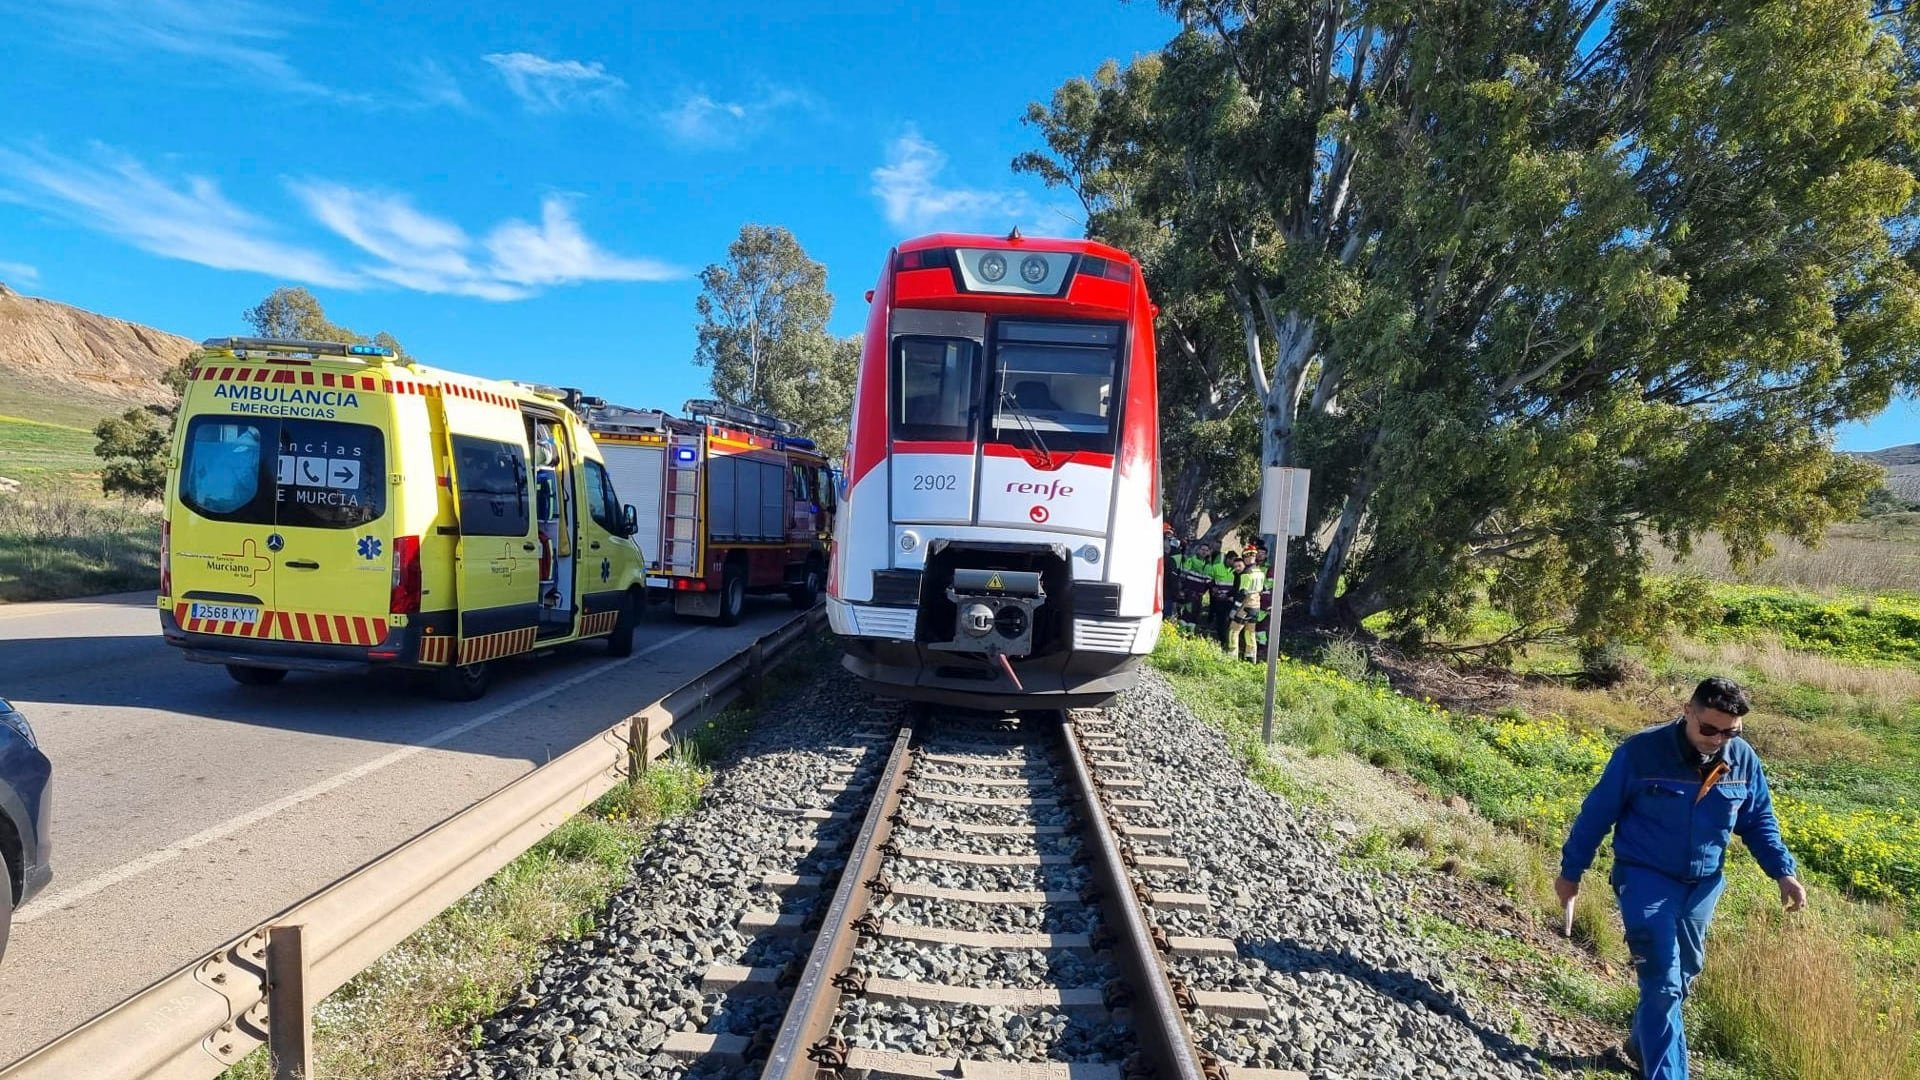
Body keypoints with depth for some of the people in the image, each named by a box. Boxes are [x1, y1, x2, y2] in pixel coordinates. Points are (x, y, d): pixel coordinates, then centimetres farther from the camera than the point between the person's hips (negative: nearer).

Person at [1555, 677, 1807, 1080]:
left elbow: (1759, 821, 11)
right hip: (1646, 880, -5)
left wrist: (1784, 872, -3)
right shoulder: (1641, 752, -20)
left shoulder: (1743, 759, -6)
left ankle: (1644, 1043, 42)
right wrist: (1571, 871, -4)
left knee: (1683, 974, 20)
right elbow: (1597, 812, -10)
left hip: (1703, 884, 6)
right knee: (1663, 983, -10)